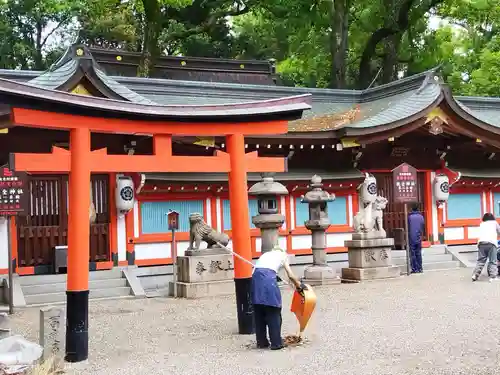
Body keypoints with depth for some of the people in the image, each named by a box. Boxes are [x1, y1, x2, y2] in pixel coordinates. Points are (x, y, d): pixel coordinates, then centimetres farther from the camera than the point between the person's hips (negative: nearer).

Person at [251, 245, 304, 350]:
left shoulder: (265, 254, 35)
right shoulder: (282, 255, 23)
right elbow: (291, 276, 15)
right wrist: (299, 286, 31)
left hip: (256, 277, 4)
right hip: (268, 278, -4)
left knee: (259, 314, 14)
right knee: (273, 313, 6)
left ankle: (261, 342, 21)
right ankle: (276, 343, 8)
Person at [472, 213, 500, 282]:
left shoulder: (481, 224, 29)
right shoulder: (494, 223, 23)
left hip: (481, 242, 3)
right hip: (491, 243, -3)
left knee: (480, 260, 6)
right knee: (492, 261, 0)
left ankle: (475, 275, -2)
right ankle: (493, 276, -7)